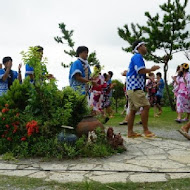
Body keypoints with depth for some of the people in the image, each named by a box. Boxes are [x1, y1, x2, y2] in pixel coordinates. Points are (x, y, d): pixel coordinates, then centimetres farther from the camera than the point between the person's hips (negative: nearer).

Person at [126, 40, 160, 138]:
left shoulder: (137, 57, 23)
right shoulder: (137, 57, -8)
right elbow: (141, 70, -20)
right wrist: (151, 69, -7)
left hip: (132, 88, 11)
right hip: (135, 87, -11)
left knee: (133, 110, 8)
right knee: (146, 106, -11)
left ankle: (130, 132, 9)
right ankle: (146, 131, -8)